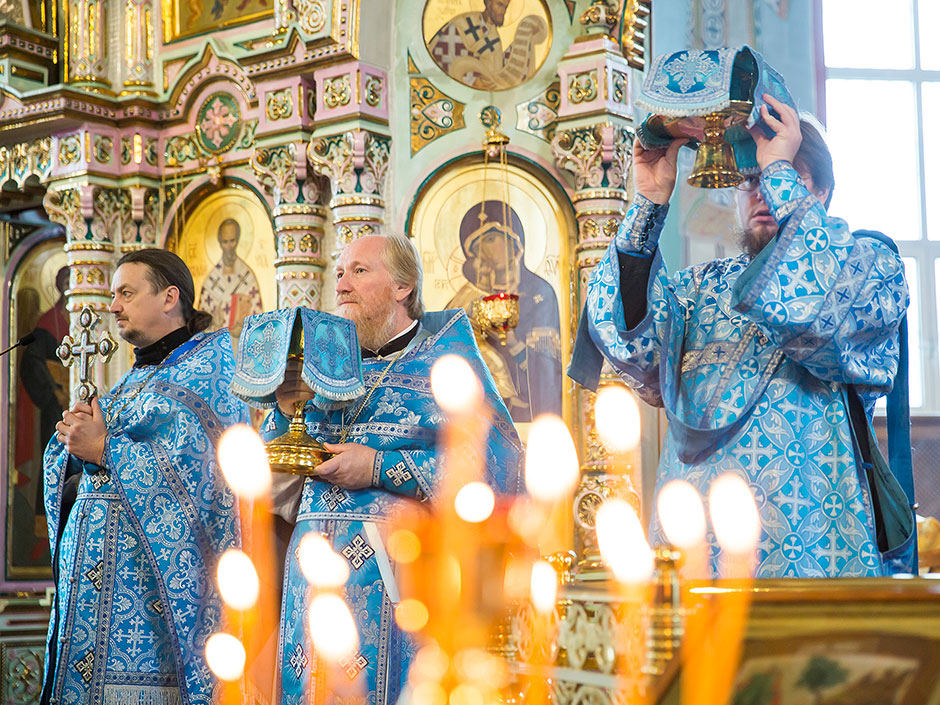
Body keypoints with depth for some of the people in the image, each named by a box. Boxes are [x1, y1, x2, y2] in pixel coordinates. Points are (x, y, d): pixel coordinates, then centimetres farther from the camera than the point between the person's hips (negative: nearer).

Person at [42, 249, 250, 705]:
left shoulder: (210, 358, 0)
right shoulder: (129, 382, 23)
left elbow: (197, 464, -14)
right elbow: (62, 468, 19)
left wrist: (105, 449, -10)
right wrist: (73, 444, -3)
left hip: (156, 561, -7)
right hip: (92, 565, 8)